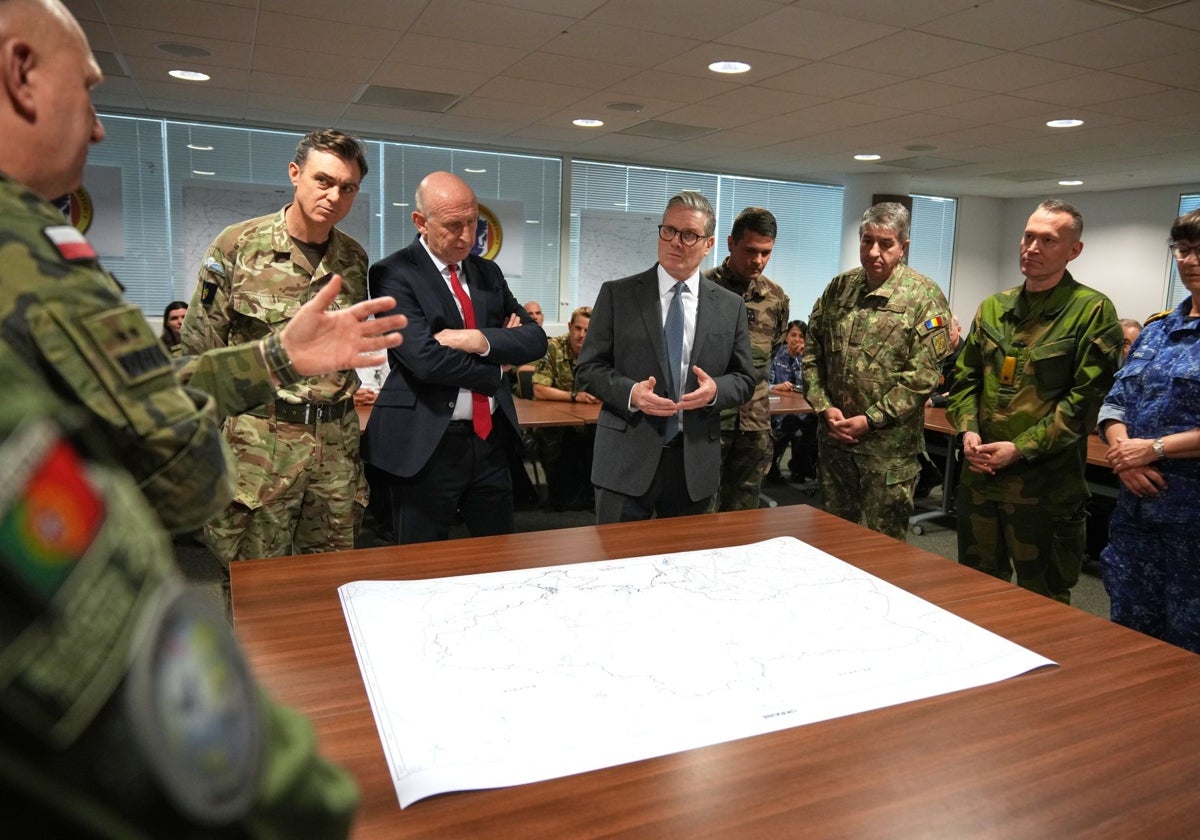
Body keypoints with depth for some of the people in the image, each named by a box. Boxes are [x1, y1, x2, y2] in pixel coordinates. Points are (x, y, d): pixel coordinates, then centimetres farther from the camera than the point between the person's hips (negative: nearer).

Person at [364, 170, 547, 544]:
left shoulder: (487, 272, 11)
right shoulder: (394, 274, -8)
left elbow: (535, 339, 3)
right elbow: (425, 359, -20)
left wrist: (481, 340, -15)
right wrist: (496, 368, -6)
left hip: (490, 439, 6)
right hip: (426, 444, -5)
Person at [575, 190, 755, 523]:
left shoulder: (730, 306, 6)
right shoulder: (617, 294, 0)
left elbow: (744, 379, 9)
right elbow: (587, 368, 0)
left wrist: (715, 389, -14)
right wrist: (630, 392, -19)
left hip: (695, 461, 2)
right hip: (627, 457, -2)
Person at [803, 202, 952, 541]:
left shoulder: (924, 296, -7)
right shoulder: (838, 289, 7)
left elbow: (922, 375, -13)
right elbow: (812, 353, 8)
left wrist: (870, 420, -15)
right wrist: (824, 407, -5)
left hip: (890, 443, -4)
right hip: (834, 436, 4)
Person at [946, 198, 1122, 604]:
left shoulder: (1092, 311, -7)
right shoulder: (992, 308, 10)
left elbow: (1087, 396, -13)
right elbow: (965, 377, 12)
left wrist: (1021, 448, -16)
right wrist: (968, 430, -5)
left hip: (1046, 483, -5)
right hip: (979, 475, 5)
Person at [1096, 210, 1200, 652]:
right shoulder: (1155, 332, 13)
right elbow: (1115, 401, 11)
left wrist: (1156, 448, -18)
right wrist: (1123, 449, -7)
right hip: (1136, 504, 6)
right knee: (1129, 624, 17)